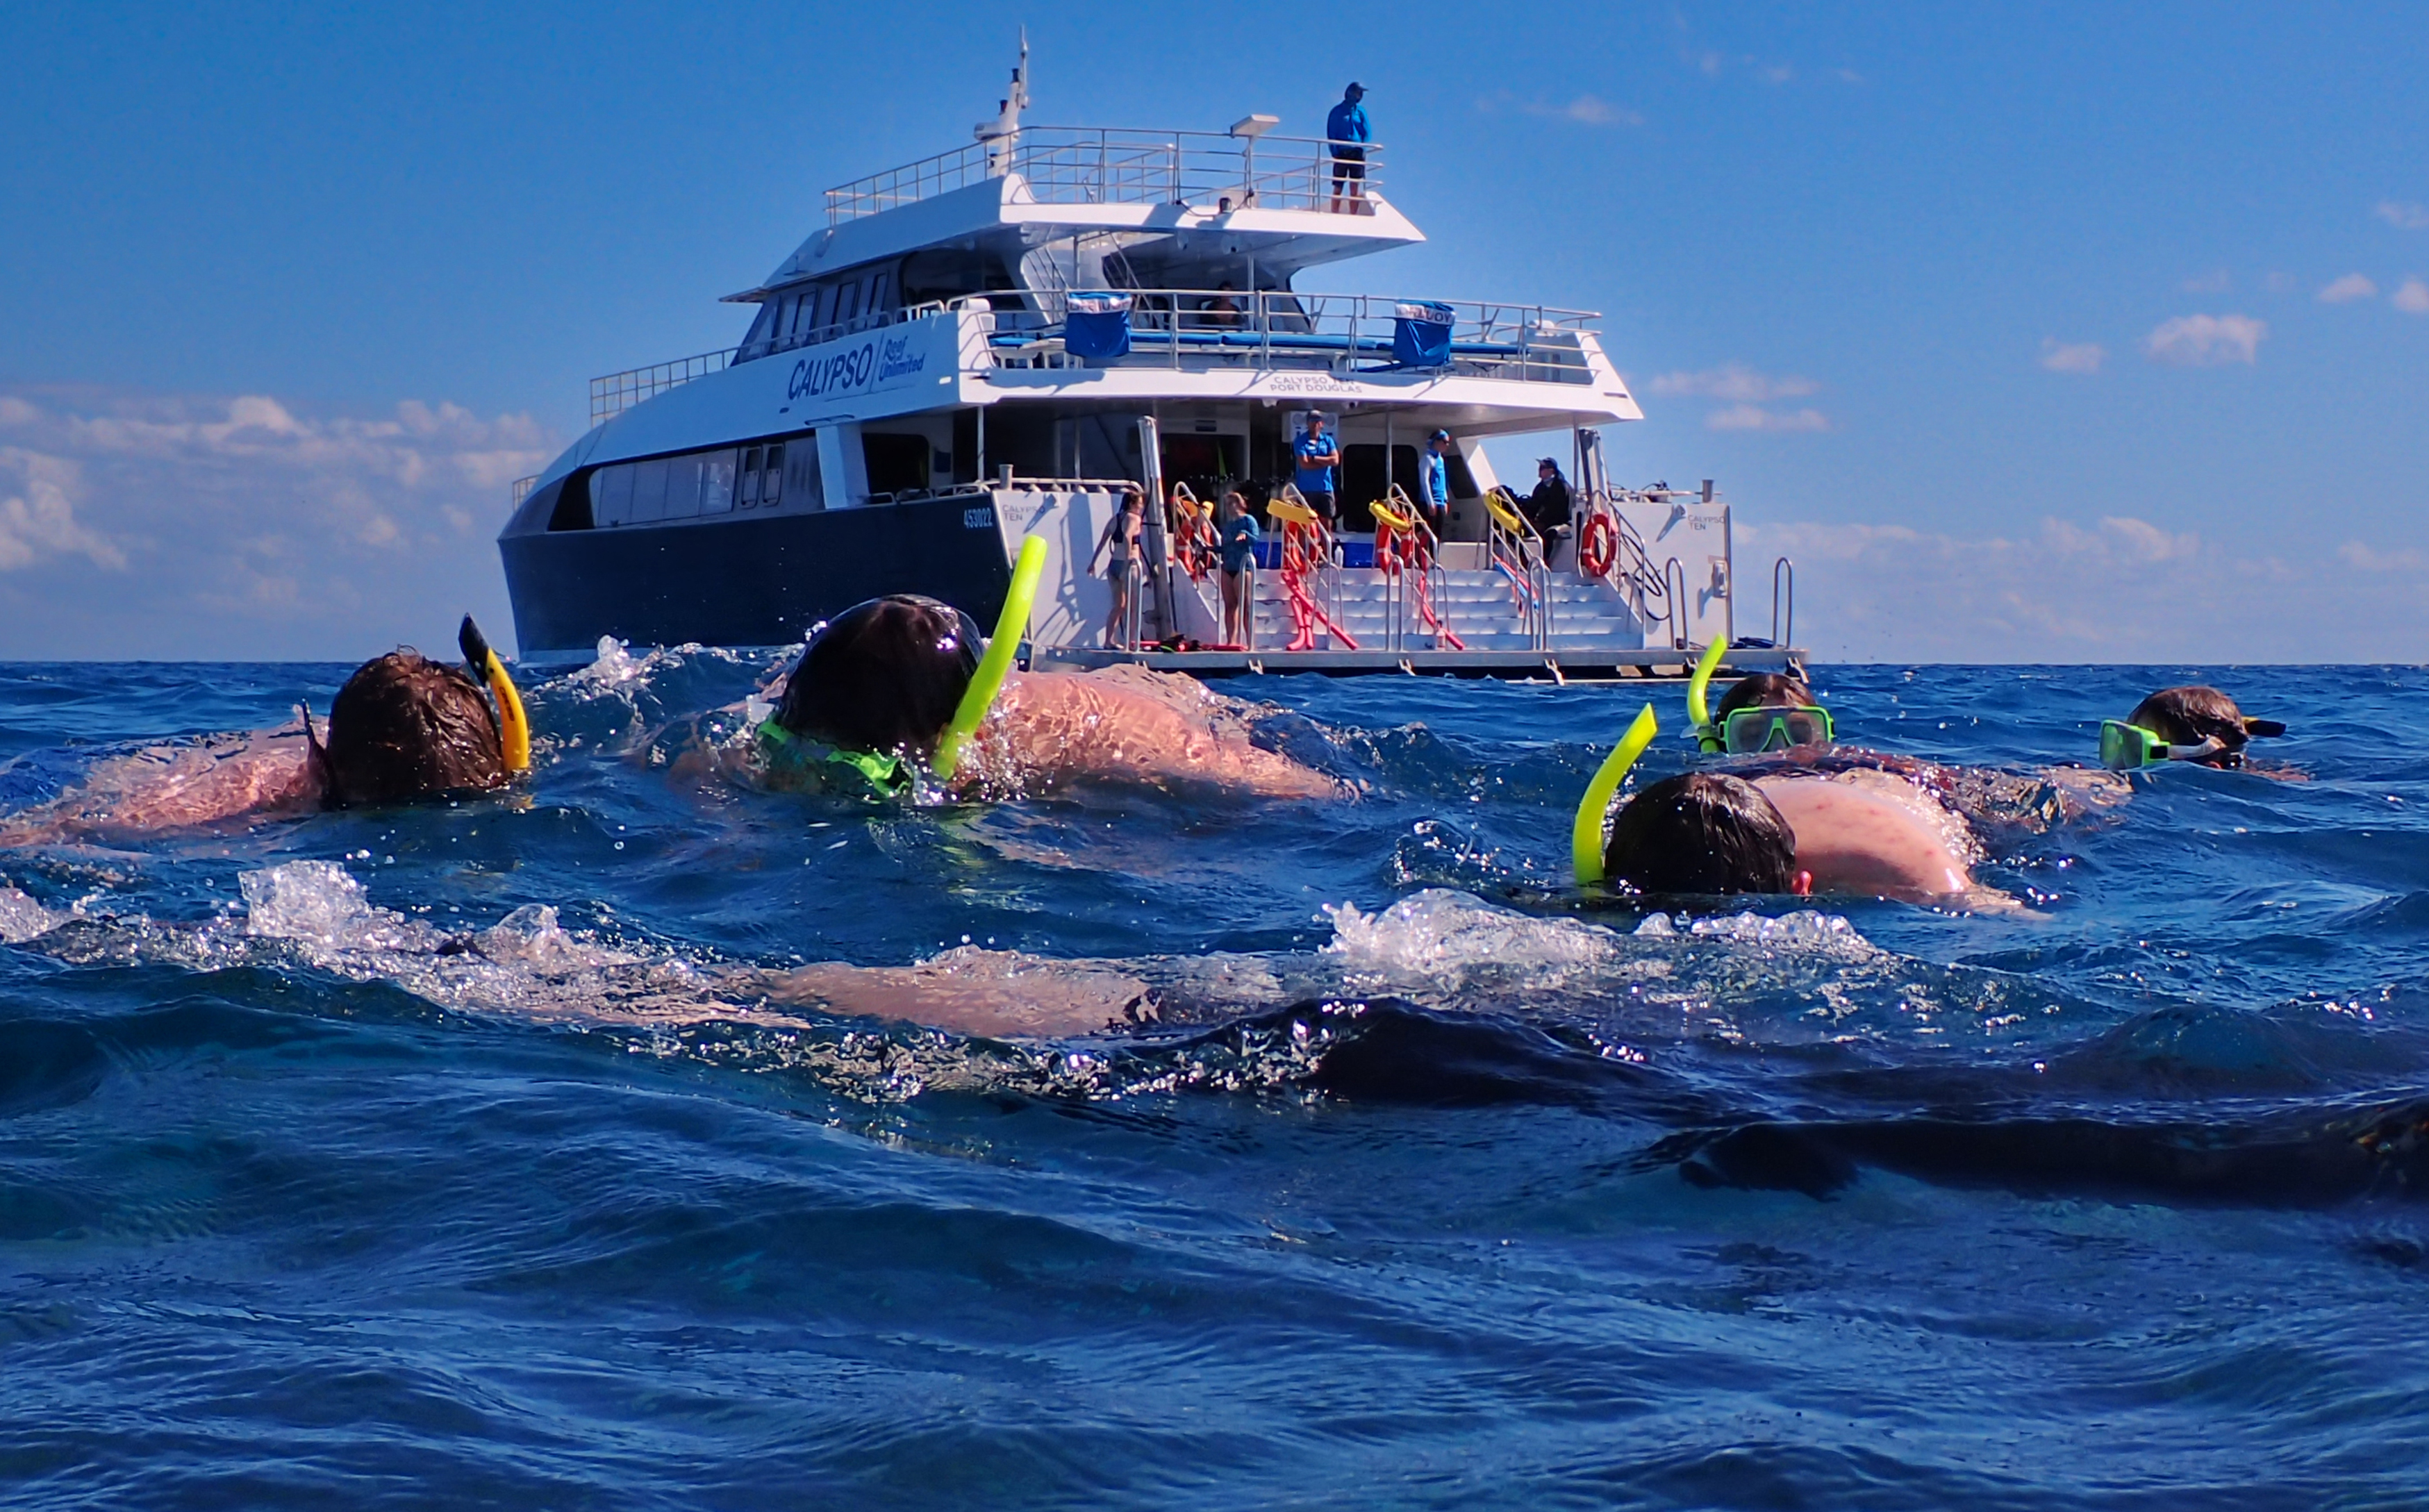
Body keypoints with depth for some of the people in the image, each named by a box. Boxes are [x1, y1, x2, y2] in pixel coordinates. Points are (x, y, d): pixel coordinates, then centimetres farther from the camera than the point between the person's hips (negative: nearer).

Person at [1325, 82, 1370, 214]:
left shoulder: (1361, 111, 11)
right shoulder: (1337, 111, 5)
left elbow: (1367, 132, 10)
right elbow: (1331, 134, 3)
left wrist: (1363, 148, -6)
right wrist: (1335, 152, -8)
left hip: (1357, 153, 2)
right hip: (1341, 153, -2)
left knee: (1355, 188, -1)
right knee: (1338, 188, -4)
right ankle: (1334, 217, -3)